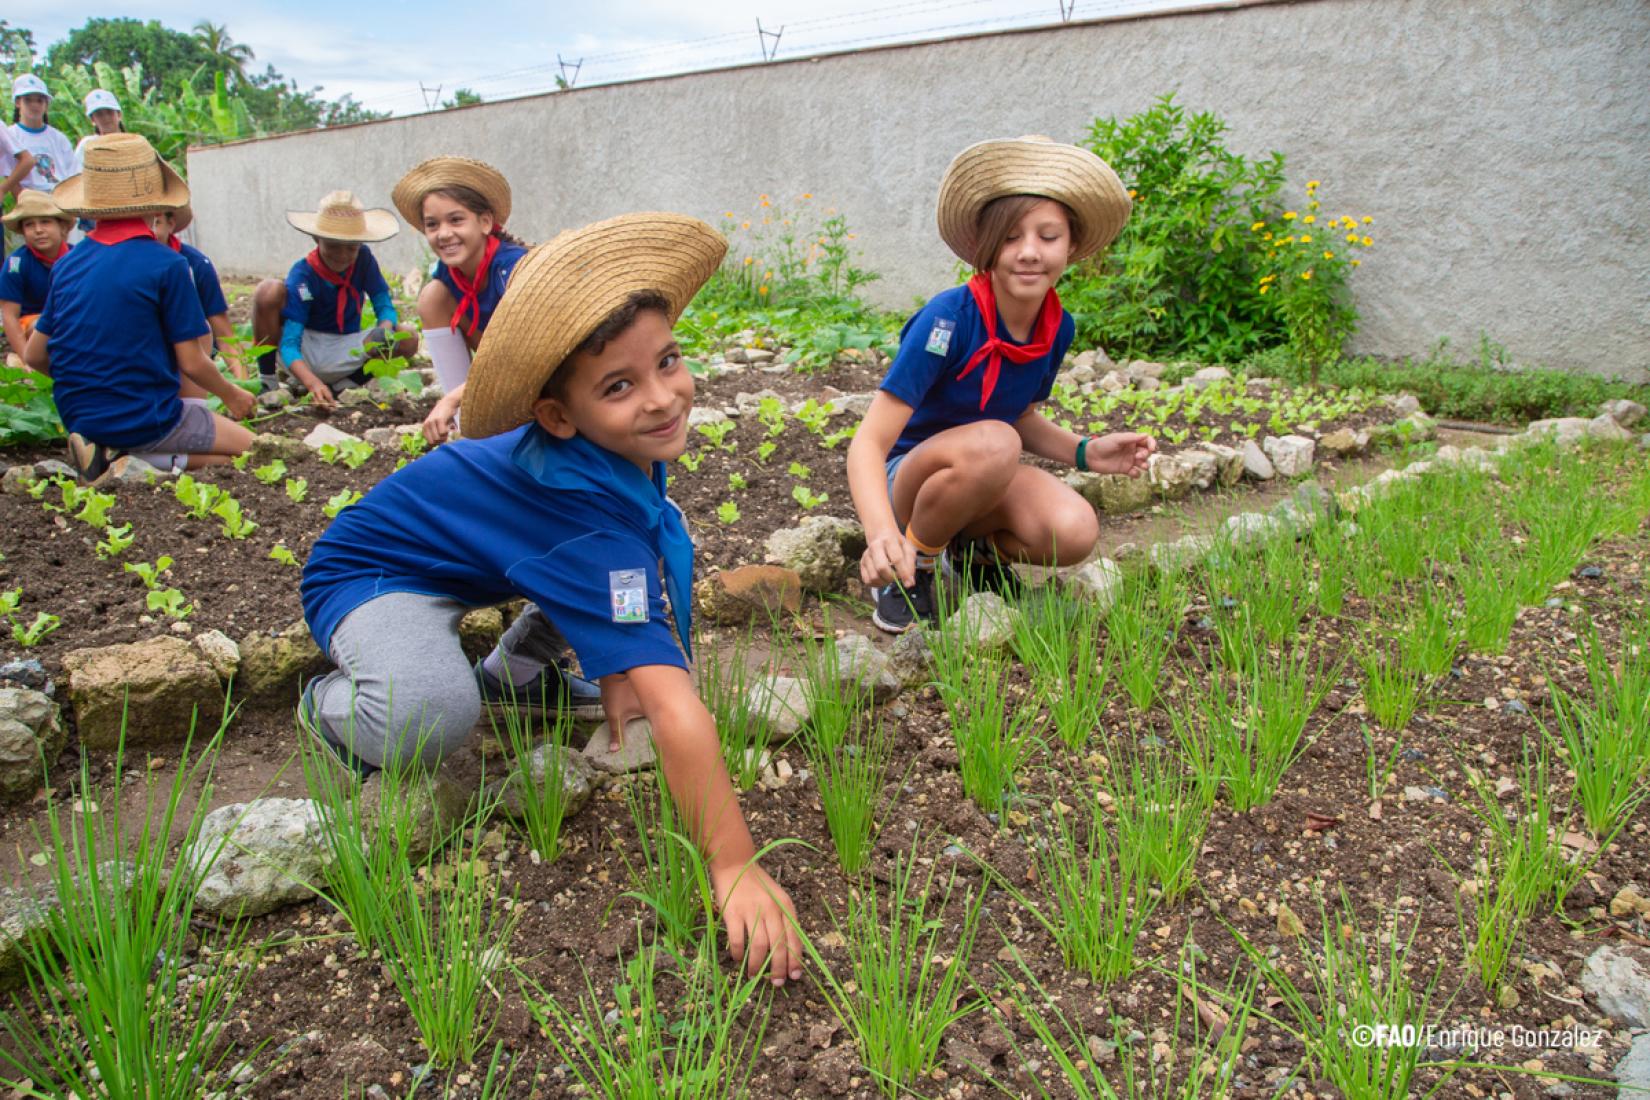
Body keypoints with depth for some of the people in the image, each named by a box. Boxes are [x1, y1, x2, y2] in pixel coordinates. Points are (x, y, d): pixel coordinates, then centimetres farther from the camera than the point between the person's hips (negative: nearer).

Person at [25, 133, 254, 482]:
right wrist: (231, 395, 7)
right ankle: (147, 460, -12)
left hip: (79, 420, 7)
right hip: (144, 418, -7)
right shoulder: (167, 265, -13)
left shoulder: (66, 264, 5)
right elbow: (192, 364, -12)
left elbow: (34, 355, 9)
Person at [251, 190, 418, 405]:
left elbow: (384, 305, -7)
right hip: (303, 354, -3)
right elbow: (289, 344, -26)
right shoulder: (302, 275, -19)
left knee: (408, 338, -21)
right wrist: (313, 383, -45)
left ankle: (339, 386, -6)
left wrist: (385, 331, -33)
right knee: (270, 290, -28)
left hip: (342, 358, 3)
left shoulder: (364, 258, -8)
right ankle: (267, 383, -13)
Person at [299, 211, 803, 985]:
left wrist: (620, 665, -3)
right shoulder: (585, 515, -42)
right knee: (431, 712, -39)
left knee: (665, 543, -6)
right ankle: (331, 707, -2)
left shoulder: (626, 443, -17)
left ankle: (518, 669, 11)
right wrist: (733, 867, -45)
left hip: (470, 556, 8)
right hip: (372, 575, -8)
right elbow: (671, 702, -46)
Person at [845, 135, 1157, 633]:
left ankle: (972, 548, 7)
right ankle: (914, 562, -11)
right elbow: (868, 443, -30)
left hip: (982, 477, 5)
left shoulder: (1058, 328, -6)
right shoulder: (949, 318, -25)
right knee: (991, 443, -37)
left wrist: (1085, 452, -6)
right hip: (907, 473, -5)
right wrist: (881, 532, -49)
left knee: (1073, 533, -25)